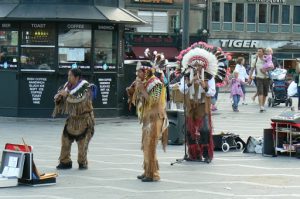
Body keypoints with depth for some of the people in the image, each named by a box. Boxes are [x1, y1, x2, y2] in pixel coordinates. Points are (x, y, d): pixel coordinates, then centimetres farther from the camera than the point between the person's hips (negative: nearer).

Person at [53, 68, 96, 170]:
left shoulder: (86, 87, -14)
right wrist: (58, 97, -11)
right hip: (72, 118, 6)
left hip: (84, 118, -6)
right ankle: (65, 161, 13)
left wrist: (67, 94, -31)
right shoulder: (68, 85, 3)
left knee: (82, 142, -2)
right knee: (66, 139, 3)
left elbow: (81, 100, -29)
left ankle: (82, 162, 12)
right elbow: (62, 100, 12)